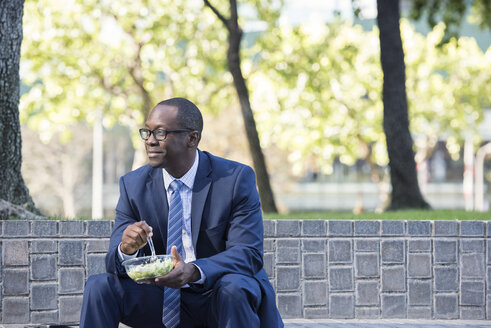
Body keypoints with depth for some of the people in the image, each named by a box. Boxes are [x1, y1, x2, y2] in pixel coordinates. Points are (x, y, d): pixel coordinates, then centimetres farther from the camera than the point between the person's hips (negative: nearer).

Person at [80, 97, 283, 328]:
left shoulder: (237, 179, -9)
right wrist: (126, 249, -29)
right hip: (162, 299, 3)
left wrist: (194, 271, -36)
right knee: (99, 287, -20)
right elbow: (114, 263, -3)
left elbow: (249, 253, -17)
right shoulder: (133, 185, 1)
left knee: (233, 287, -36)